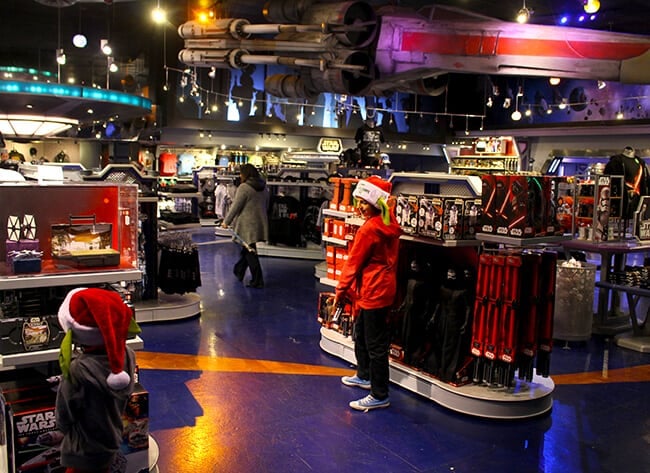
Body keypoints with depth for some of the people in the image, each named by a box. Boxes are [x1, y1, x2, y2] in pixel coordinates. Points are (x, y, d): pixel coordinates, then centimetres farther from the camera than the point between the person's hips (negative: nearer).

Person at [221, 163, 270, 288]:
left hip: (247, 224, -8)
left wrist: (226, 221, -3)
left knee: (250, 252, -1)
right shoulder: (264, 188, 10)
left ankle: (257, 281, 1)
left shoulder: (244, 188, -14)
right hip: (260, 224, 8)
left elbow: (235, 206, -12)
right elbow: (266, 206, 17)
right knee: (248, 248, 21)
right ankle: (239, 272, 37)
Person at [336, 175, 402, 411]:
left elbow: (353, 263, -15)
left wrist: (341, 290, -4)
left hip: (373, 291, -10)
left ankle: (379, 396, 6)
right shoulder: (389, 225, 5)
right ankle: (364, 376, 42)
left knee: (375, 345, -2)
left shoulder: (369, 229, -21)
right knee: (361, 334, 25)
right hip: (383, 287, 10)